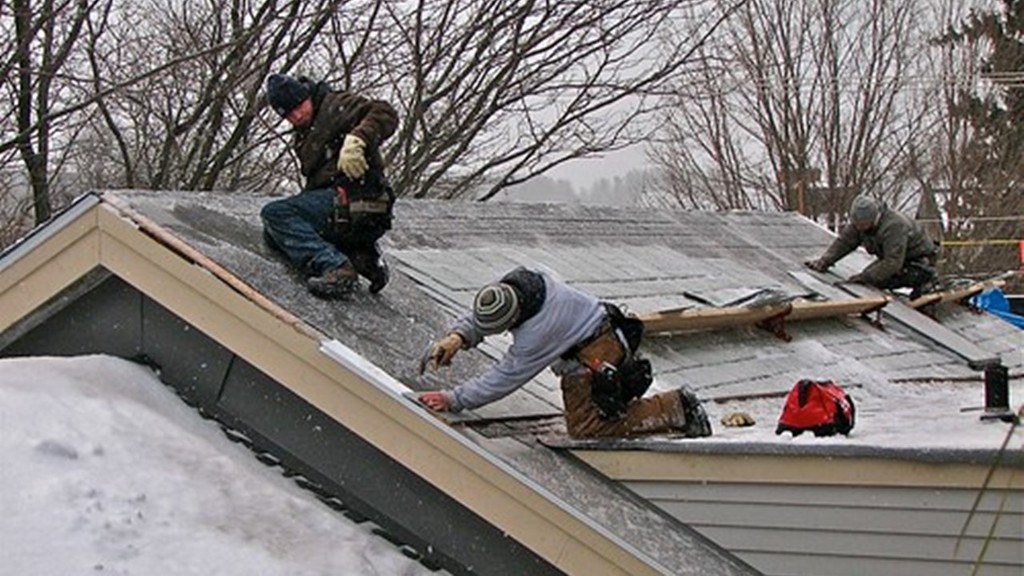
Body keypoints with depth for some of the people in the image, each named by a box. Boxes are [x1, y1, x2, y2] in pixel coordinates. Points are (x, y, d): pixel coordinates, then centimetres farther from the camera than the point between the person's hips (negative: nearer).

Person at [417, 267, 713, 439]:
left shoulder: (537, 332, -34)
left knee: (584, 428, -10)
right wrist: (457, 337, -17)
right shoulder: (516, 282, -11)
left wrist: (452, 400, -24)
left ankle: (674, 408, -6)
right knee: (578, 420, 16)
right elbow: (477, 317, 3)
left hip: (597, 354, -10)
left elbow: (503, 379, -27)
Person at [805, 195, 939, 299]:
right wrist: (824, 261, -18)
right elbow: (844, 241, -6)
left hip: (919, 261, -8)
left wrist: (865, 277, -41)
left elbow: (892, 263, -39)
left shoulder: (894, 227, -37)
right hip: (894, 258, 8)